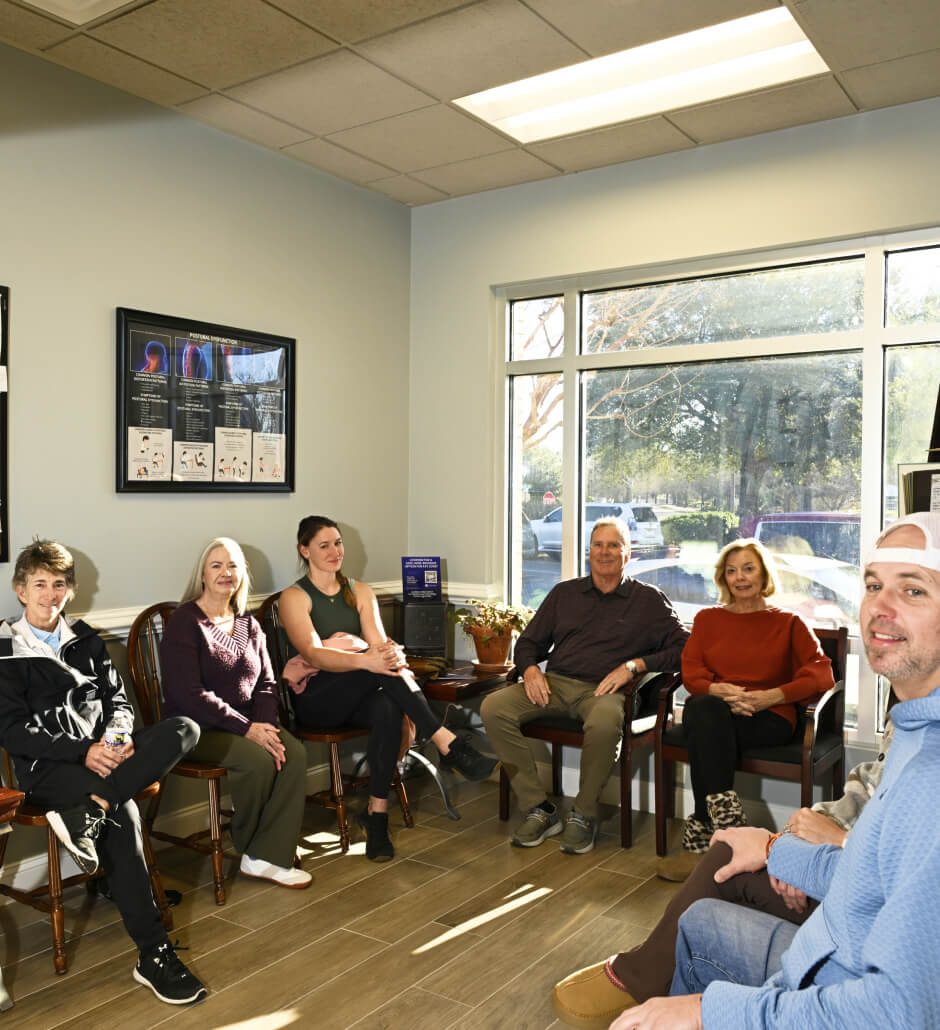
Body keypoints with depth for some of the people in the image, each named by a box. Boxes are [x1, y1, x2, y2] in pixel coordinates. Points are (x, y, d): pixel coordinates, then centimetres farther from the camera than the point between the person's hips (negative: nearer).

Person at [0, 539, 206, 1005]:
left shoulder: (85, 640, 17)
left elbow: (116, 699, 14)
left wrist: (118, 739, -10)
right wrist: (83, 753, -19)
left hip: (103, 753, 5)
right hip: (46, 767, -5)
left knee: (184, 728, -23)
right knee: (122, 815, -32)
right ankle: (153, 955, -27)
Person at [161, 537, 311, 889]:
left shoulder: (248, 625, 12)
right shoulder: (184, 622, -9)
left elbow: (267, 684, 9)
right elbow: (189, 695, -18)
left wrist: (265, 723, -13)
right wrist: (247, 729, -22)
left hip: (248, 724, 6)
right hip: (197, 728, -6)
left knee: (294, 753, -21)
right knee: (259, 760, -28)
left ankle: (268, 857, -15)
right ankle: (247, 844, 1)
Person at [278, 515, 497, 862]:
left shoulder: (360, 591, 14)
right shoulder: (294, 597, -2)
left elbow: (378, 642, 0)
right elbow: (313, 654, -19)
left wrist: (391, 653, -26)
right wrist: (366, 660, -37)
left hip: (359, 694, 4)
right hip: (316, 700, -4)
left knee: (388, 708, -34)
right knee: (382, 669, -33)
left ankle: (377, 815, -30)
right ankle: (449, 745, -34)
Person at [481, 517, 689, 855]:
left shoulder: (649, 600, 11)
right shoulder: (564, 593, 20)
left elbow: (682, 648, 1)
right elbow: (529, 642, 22)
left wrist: (634, 665, -12)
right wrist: (530, 668, -1)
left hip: (604, 689, -3)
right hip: (555, 684, 4)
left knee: (604, 724, -40)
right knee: (493, 708, -22)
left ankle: (583, 815, -14)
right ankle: (538, 810, -14)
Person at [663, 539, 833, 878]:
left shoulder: (788, 622, 15)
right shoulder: (708, 619, 21)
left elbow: (822, 675, 0)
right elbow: (690, 674, 8)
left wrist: (774, 695, -15)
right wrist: (720, 691, -15)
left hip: (768, 719, -2)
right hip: (713, 713, 2)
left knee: (703, 722, -35)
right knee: (702, 709, -37)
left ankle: (702, 837, -34)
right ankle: (728, 828, -38)